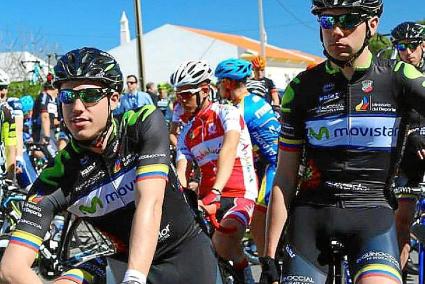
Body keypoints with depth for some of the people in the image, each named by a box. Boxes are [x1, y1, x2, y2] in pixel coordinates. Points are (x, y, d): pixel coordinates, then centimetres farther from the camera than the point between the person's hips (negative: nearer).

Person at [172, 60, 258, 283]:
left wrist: (215, 193, -37)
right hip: (205, 199, 6)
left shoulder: (226, 113, -3)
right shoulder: (186, 133, 14)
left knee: (223, 243, -31)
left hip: (239, 195, -6)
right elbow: (180, 173, 2)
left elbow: (228, 151, -22)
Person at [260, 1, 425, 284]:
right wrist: (269, 258, -2)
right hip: (310, 215, 2)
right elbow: (284, 180, 1)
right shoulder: (302, 88, 0)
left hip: (373, 211, -1)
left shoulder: (398, 77, -3)